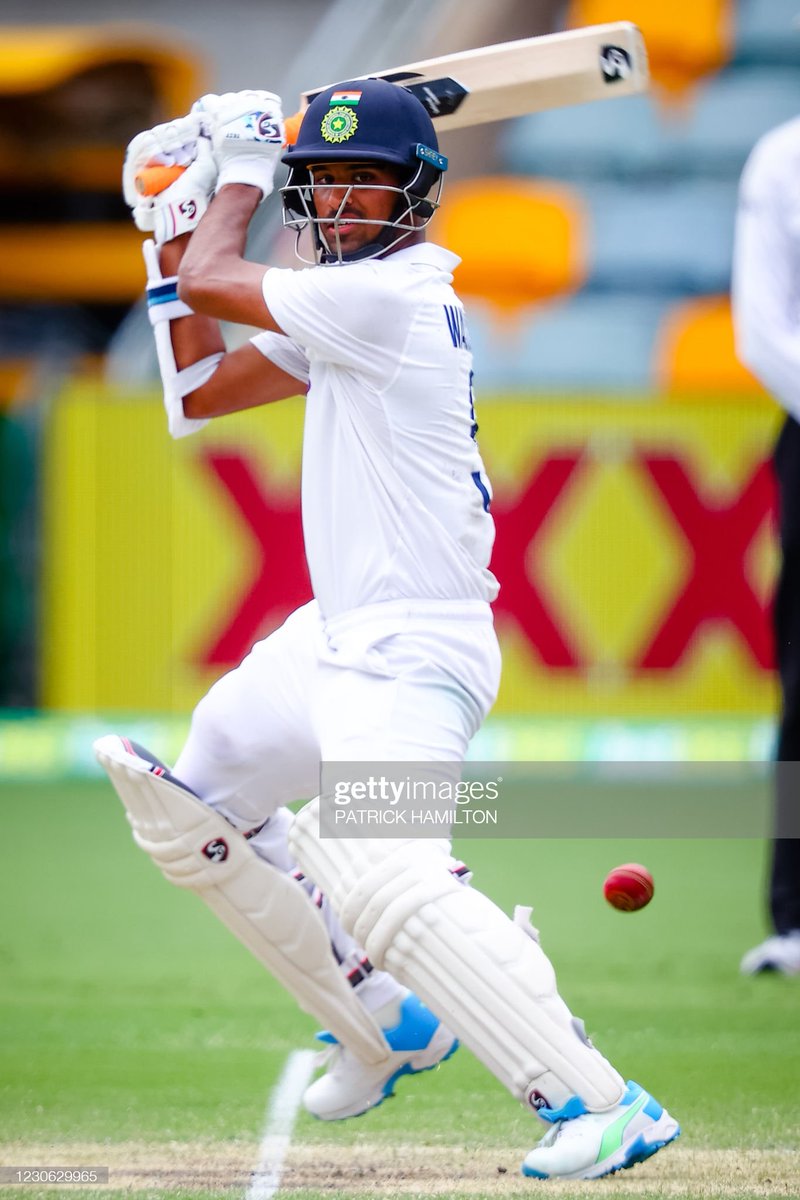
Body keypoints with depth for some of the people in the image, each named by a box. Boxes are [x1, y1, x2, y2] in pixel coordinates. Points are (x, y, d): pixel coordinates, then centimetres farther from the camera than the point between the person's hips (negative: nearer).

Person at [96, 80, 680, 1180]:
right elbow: (199, 391, 21)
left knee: (385, 882, -30)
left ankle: (602, 1105, -34)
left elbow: (211, 282, -12)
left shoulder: (393, 293, -16)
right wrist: (176, 223, 17)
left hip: (410, 655, -11)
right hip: (337, 635, 11)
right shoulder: (345, 303, 14)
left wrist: (238, 175, 6)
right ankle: (382, 1035, 31)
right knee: (192, 810, 27)